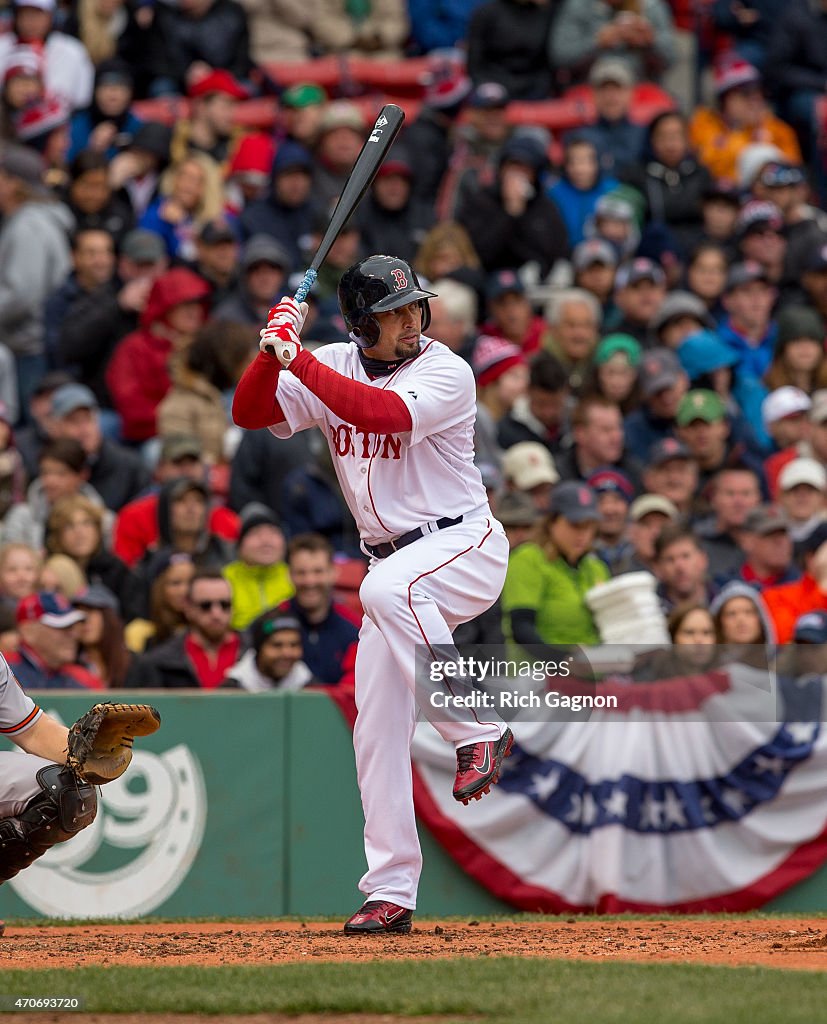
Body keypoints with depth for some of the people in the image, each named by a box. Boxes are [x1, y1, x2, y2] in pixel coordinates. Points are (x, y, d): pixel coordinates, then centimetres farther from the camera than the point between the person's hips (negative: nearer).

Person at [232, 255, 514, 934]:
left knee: (388, 589, -39)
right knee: (377, 728, 0)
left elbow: (386, 413, -32)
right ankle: (390, 894, 5)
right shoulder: (333, 368, 3)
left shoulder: (445, 372, -14)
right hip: (395, 566, 6)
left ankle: (478, 731, -26)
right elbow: (250, 413, -3)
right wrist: (275, 349, -20)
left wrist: (299, 360, -32)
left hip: (466, 545, -6)